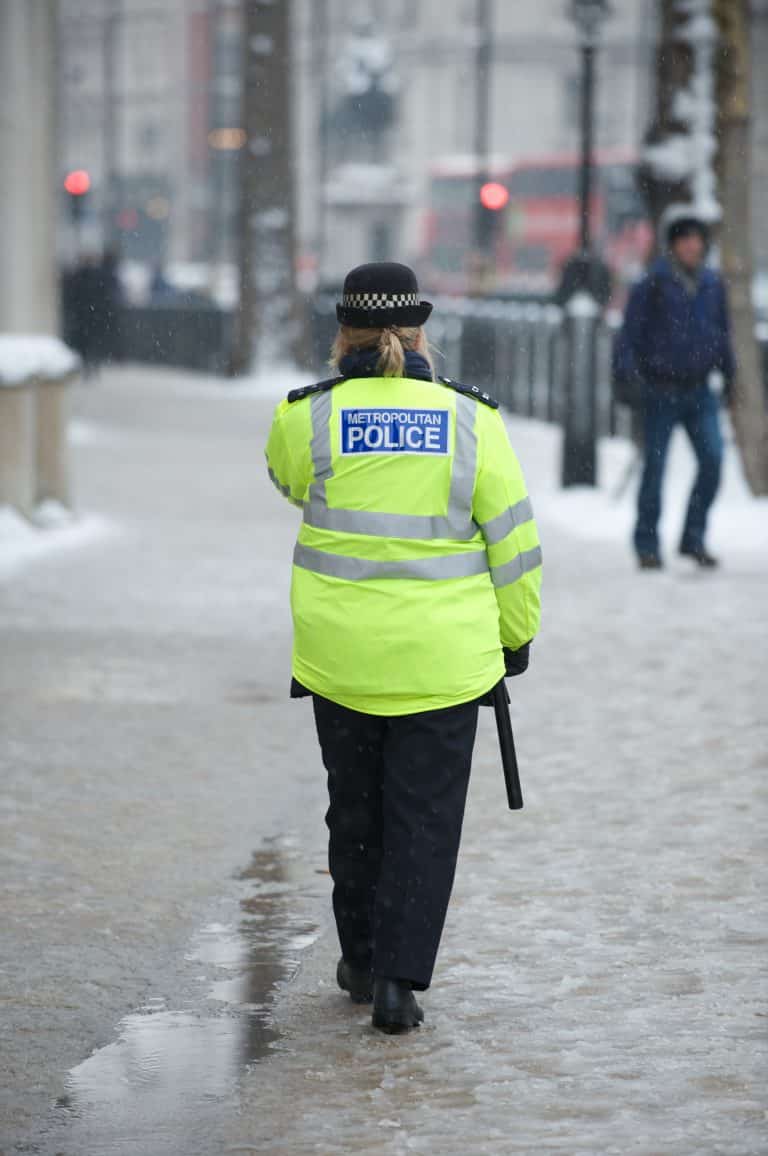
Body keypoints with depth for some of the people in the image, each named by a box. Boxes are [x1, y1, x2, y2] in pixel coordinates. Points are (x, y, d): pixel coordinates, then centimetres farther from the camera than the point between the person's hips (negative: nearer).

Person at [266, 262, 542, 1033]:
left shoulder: (310, 416, -6)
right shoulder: (470, 418, -6)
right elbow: (512, 538, -1)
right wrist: (515, 634, 11)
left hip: (341, 653, 1)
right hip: (442, 658, -1)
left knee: (356, 807, 18)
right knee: (424, 817, 6)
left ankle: (361, 960, 30)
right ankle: (399, 979, -1)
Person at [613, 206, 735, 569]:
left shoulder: (712, 285, 9)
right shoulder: (652, 285, -6)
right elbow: (631, 332, -6)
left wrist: (728, 375, 21)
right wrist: (627, 369, -19)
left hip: (700, 390, 4)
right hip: (661, 392, -4)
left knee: (713, 457, -9)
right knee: (655, 465, -1)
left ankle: (694, 537, 4)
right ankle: (647, 544, 10)